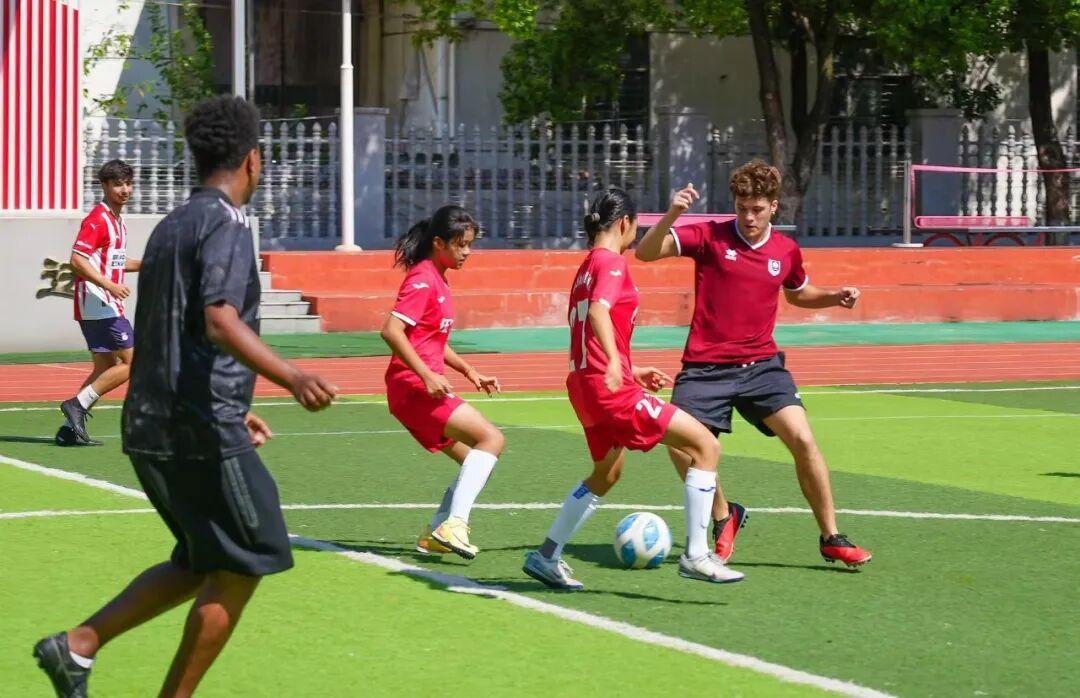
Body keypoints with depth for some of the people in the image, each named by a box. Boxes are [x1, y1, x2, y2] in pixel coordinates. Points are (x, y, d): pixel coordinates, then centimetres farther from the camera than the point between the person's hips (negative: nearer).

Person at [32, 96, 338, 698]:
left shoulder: (172, 226, 17)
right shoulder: (225, 224, -11)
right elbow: (219, 321, -26)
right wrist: (291, 376, -39)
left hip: (151, 424, 9)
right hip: (201, 429, -9)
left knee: (202, 564, 18)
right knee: (244, 565, 1)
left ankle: (79, 644, 9)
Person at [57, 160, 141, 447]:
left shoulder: (117, 221, 16)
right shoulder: (98, 219, -14)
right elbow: (78, 260, -21)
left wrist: (142, 264, 15)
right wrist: (110, 285, -29)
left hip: (107, 306, 10)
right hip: (97, 304, -10)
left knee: (106, 369, 11)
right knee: (133, 362, -11)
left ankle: (71, 428, 10)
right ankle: (77, 404, -8)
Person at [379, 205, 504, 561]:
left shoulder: (437, 280, 19)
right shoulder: (422, 280, -11)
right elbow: (391, 330, -23)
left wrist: (470, 373, 20)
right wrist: (427, 375, -26)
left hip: (428, 387, 10)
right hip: (413, 387, -10)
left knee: (477, 463, 10)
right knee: (491, 438, -20)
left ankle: (434, 536, 12)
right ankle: (453, 524, -26)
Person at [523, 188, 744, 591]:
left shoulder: (587, 267, 19)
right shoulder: (612, 263, -10)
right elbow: (598, 312, -28)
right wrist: (615, 362, -43)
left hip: (584, 385, 10)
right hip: (612, 390, -10)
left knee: (606, 474, 30)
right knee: (704, 445, -10)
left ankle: (546, 557, 33)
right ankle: (696, 555, -13)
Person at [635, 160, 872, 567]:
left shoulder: (786, 251, 5)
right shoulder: (709, 237, -5)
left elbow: (798, 293, 27)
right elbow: (646, 253, -13)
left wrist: (836, 298, 8)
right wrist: (671, 215, -29)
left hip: (761, 365, 1)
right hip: (706, 369, -1)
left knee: (803, 440, -15)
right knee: (681, 447, -15)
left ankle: (831, 539, -2)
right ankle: (724, 517, 15)